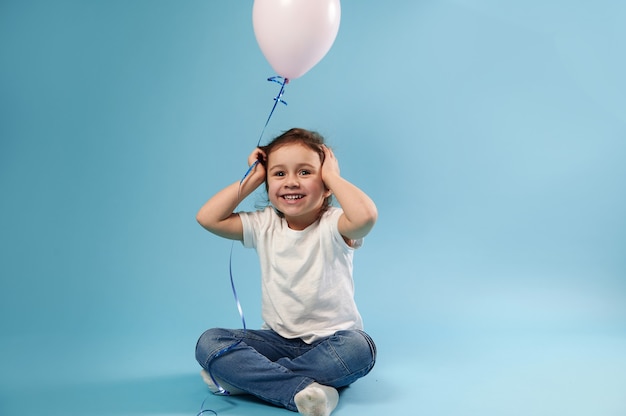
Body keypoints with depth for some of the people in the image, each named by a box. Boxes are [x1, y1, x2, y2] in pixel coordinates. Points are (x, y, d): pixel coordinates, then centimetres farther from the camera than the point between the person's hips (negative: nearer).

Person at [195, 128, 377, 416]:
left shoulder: (333, 226, -11)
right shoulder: (264, 226, 1)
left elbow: (366, 216, -35)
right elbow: (207, 218, -8)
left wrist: (332, 176, -20)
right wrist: (252, 178, -6)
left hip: (330, 340, -3)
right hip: (279, 339, 3)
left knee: (358, 347, -36)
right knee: (209, 343, -17)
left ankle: (244, 377, -25)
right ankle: (303, 390, -31)